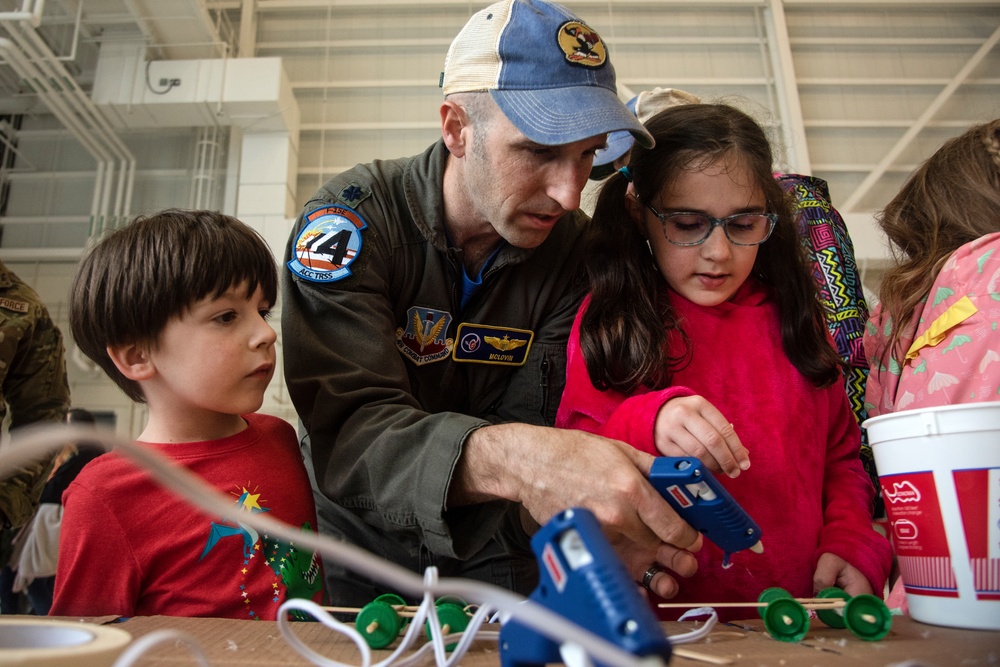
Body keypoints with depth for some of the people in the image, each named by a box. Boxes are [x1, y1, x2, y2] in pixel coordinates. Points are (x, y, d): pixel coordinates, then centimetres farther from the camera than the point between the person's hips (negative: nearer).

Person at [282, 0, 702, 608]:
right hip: (361, 552, -1)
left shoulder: (575, 246, -9)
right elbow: (351, 432, -28)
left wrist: (568, 511, -34)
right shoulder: (351, 219, -18)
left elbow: (528, 432, -12)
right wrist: (509, 457, -45)